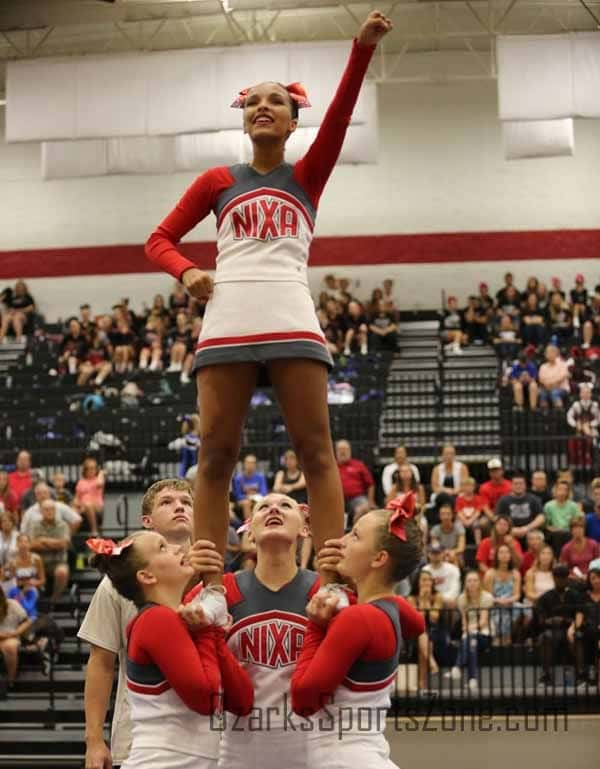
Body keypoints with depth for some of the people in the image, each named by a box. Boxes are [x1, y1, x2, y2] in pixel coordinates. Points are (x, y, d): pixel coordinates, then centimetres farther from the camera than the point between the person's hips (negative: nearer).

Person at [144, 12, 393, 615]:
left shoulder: (307, 176, 16)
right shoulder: (218, 181, 18)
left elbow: (340, 113, 2)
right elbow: (159, 240, 20)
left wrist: (362, 48, -11)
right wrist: (186, 272, -2)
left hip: (292, 320, -1)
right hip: (227, 321, 1)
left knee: (316, 450, -6)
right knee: (215, 453, -2)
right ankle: (205, 582, -1)